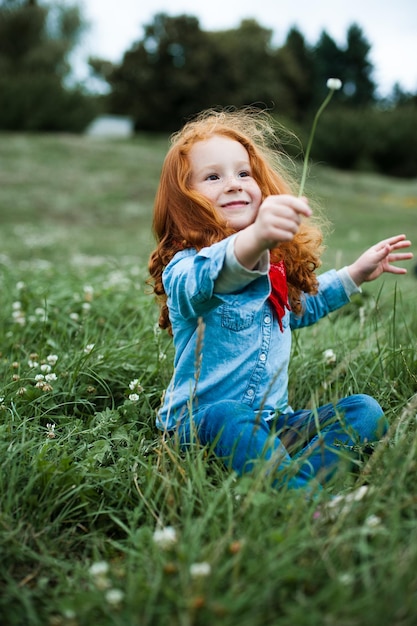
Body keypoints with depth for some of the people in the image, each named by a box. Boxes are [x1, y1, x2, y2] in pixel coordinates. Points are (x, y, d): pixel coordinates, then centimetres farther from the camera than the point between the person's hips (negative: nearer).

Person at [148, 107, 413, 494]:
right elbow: (209, 279, -41)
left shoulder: (276, 264, 10)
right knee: (228, 418, -38)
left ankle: (299, 478, -28)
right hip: (202, 419, -6)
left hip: (274, 422, 7)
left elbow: (303, 305, 33)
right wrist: (255, 237, -61)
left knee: (365, 410, -8)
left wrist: (356, 273, 26)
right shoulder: (184, 266, -13)